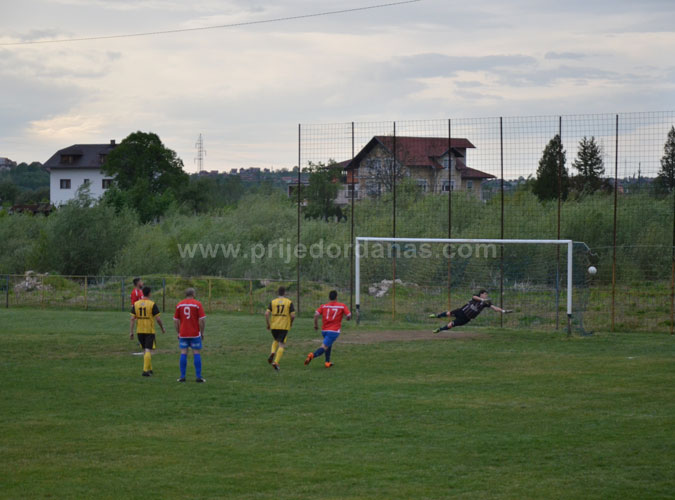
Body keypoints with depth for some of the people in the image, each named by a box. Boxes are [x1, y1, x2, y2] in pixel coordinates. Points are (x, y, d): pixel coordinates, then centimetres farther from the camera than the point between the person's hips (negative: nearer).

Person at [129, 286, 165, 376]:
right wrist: (162, 328, 7)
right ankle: (145, 370, -13)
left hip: (139, 331, 4)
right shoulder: (152, 304, -9)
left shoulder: (136, 304, 2)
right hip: (150, 331, -4)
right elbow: (158, 318, -9)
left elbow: (132, 318, 0)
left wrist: (131, 332, 4)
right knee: (148, 350, -4)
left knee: (145, 350, 17)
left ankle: (149, 369, 26)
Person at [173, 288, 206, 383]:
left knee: (183, 354, 5)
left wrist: (178, 332, 15)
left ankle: (182, 376, 4)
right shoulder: (197, 304, -5)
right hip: (195, 334, -3)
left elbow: (176, 320, 7)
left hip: (183, 334, 3)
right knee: (197, 354, 2)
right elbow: (202, 320, -9)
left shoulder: (179, 304, 5)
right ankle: (198, 377, 1)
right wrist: (202, 332, 1)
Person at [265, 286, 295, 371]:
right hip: (284, 326, -2)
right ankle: (276, 362, -14)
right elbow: (293, 315, -7)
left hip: (274, 326, 2)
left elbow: (266, 314, -6)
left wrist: (268, 324, 6)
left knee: (276, 341, 26)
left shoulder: (272, 302, 3)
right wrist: (291, 323, 13)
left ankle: (272, 353, -2)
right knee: (281, 345, 2)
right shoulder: (289, 302, -1)